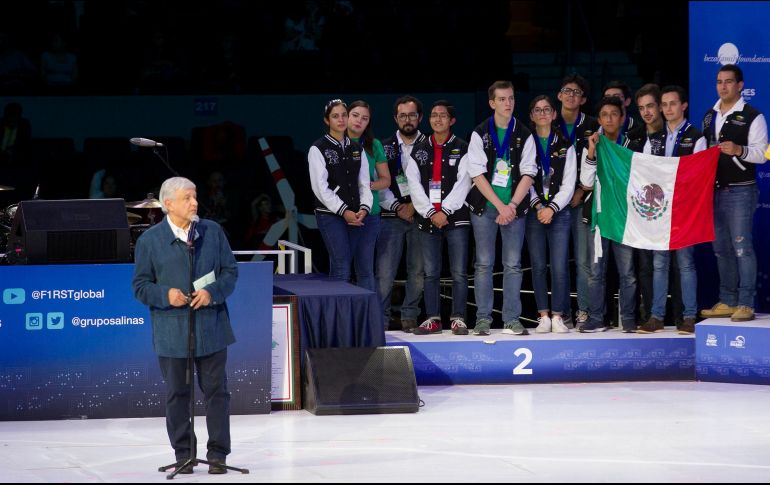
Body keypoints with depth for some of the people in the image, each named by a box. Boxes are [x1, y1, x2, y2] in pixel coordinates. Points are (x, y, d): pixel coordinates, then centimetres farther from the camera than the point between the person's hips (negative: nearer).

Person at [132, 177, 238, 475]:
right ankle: (183, 454, 15)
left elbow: (230, 271, 6)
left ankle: (217, 454, 11)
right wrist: (165, 294, -18)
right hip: (172, 332, -1)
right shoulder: (150, 240, 0)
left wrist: (212, 292, -13)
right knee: (177, 393, 6)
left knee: (216, 391, 4)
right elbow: (141, 285, 1)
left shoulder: (212, 231, 5)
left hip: (211, 327, 1)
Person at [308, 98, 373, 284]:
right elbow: (320, 187, -8)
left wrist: (364, 208, -6)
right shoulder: (318, 149, -1)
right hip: (330, 215, -5)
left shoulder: (357, 149, 15)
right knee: (342, 270, -13)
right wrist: (344, 211, -14)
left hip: (355, 216, 5)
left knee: (339, 268, 5)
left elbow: (364, 183, 12)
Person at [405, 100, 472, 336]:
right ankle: (433, 318, 8)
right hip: (427, 218, 3)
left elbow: (463, 183, -5)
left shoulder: (462, 149, 4)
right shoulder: (419, 151, 13)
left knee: (459, 272, -5)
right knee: (430, 272, 3)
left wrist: (445, 211, -13)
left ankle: (458, 318, -2)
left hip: (455, 217, -3)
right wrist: (430, 213, -7)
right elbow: (414, 186, 5)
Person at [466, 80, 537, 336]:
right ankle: (483, 318, 4)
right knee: (484, 264, 0)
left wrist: (512, 205, -11)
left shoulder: (524, 135, 5)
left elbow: (528, 174, 1)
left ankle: (512, 320, 3)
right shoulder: (480, 134, 1)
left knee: (513, 265, 0)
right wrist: (500, 206, -11)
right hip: (485, 207, -1)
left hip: (514, 208, 1)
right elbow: (477, 174, -4)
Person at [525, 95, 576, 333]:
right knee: (538, 266, -1)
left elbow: (569, 184, 4)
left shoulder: (565, 146, 10)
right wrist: (538, 206, -9)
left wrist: (552, 208, -8)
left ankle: (558, 316, -5)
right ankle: (543, 316, 3)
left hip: (559, 213, 0)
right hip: (534, 212, 0)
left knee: (559, 266, -9)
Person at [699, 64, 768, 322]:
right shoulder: (709, 116, 14)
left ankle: (745, 304, -7)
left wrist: (739, 150, -26)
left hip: (740, 192, -7)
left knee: (742, 248, -9)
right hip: (713, 191, 7)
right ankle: (727, 302, 18)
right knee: (721, 249, 11)